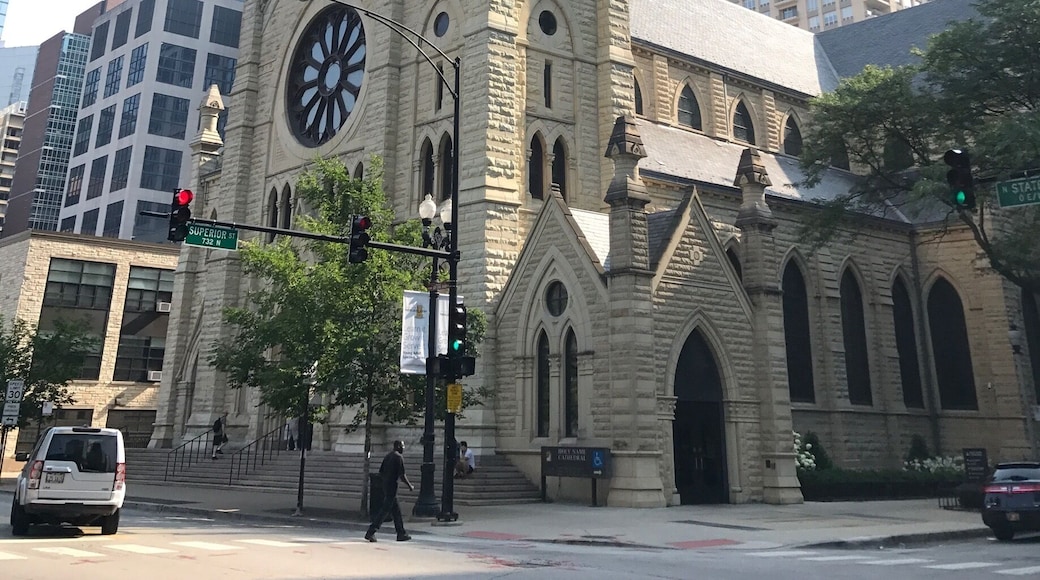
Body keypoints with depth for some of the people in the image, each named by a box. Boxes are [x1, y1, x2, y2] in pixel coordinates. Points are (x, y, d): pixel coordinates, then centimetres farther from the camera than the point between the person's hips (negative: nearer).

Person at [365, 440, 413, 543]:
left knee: (396, 510, 13)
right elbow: (402, 475, -16)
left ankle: (401, 534, 18)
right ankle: (370, 532, -6)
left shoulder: (388, 456, 13)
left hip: (385, 486, 9)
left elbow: (380, 472, 17)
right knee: (385, 510, -5)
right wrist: (410, 486, -3)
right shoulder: (399, 457, -12)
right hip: (392, 487, -9)